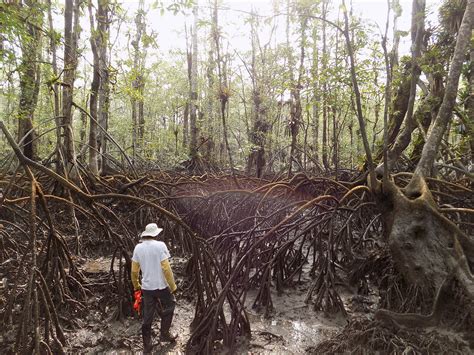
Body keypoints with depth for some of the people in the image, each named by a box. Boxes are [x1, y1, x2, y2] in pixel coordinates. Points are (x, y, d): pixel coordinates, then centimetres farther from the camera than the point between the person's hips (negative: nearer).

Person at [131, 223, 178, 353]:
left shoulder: (138, 248, -1)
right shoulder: (160, 245, -15)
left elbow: (134, 270, 4)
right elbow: (166, 268, -18)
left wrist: (136, 286, 19)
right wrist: (173, 286, -8)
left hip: (146, 287, 4)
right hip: (161, 286, -4)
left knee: (147, 316, 15)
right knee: (169, 307, 23)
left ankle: (147, 345, 24)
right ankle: (164, 333, 27)